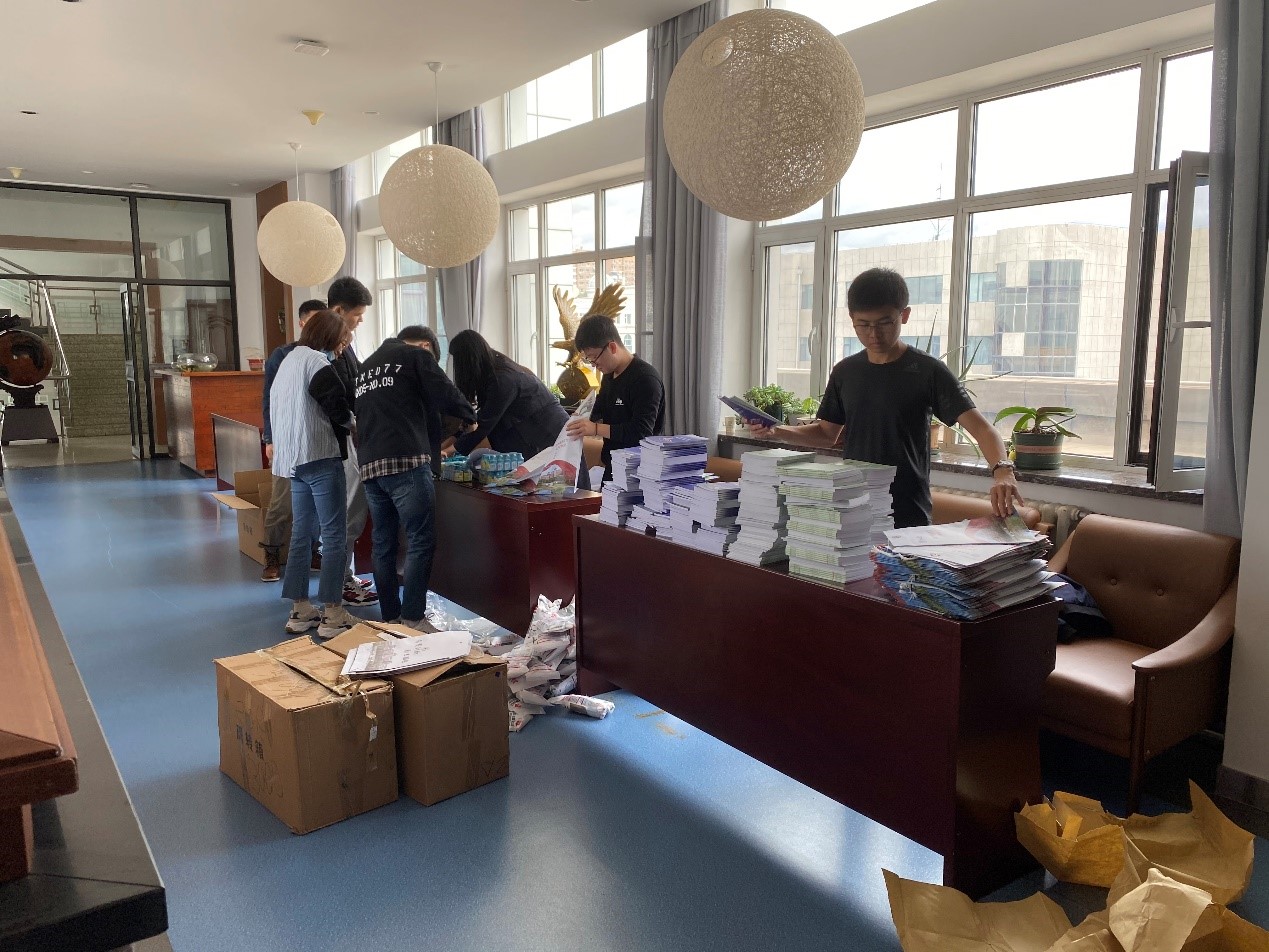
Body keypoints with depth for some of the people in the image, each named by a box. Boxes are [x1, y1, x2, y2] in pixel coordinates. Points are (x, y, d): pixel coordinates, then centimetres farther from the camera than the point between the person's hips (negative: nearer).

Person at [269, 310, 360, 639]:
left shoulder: (289, 360, 17)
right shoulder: (316, 360, -11)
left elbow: (279, 408, 19)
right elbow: (338, 407, -16)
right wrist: (350, 421, 5)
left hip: (292, 459, 9)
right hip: (320, 457, -9)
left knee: (301, 534, 13)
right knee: (334, 537, -5)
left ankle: (300, 610, 19)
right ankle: (332, 614, -4)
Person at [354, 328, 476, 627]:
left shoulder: (365, 367, 28)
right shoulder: (416, 356, 7)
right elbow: (446, 397, -3)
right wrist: (471, 417, 18)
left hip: (369, 465, 7)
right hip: (405, 461, -7)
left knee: (383, 545, 11)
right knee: (421, 541, -6)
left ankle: (390, 619, 15)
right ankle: (411, 621, -10)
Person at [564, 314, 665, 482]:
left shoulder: (645, 378, -16)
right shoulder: (608, 376, 14)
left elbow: (642, 431, -24)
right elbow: (599, 413, 25)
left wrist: (596, 429, -26)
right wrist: (582, 424, 2)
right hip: (612, 468, 9)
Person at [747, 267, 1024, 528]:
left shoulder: (928, 371, -8)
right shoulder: (845, 372, 6)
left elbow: (980, 426, -15)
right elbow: (828, 432, 16)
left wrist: (1002, 471, -34)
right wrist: (776, 431, 1)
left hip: (908, 517, -4)